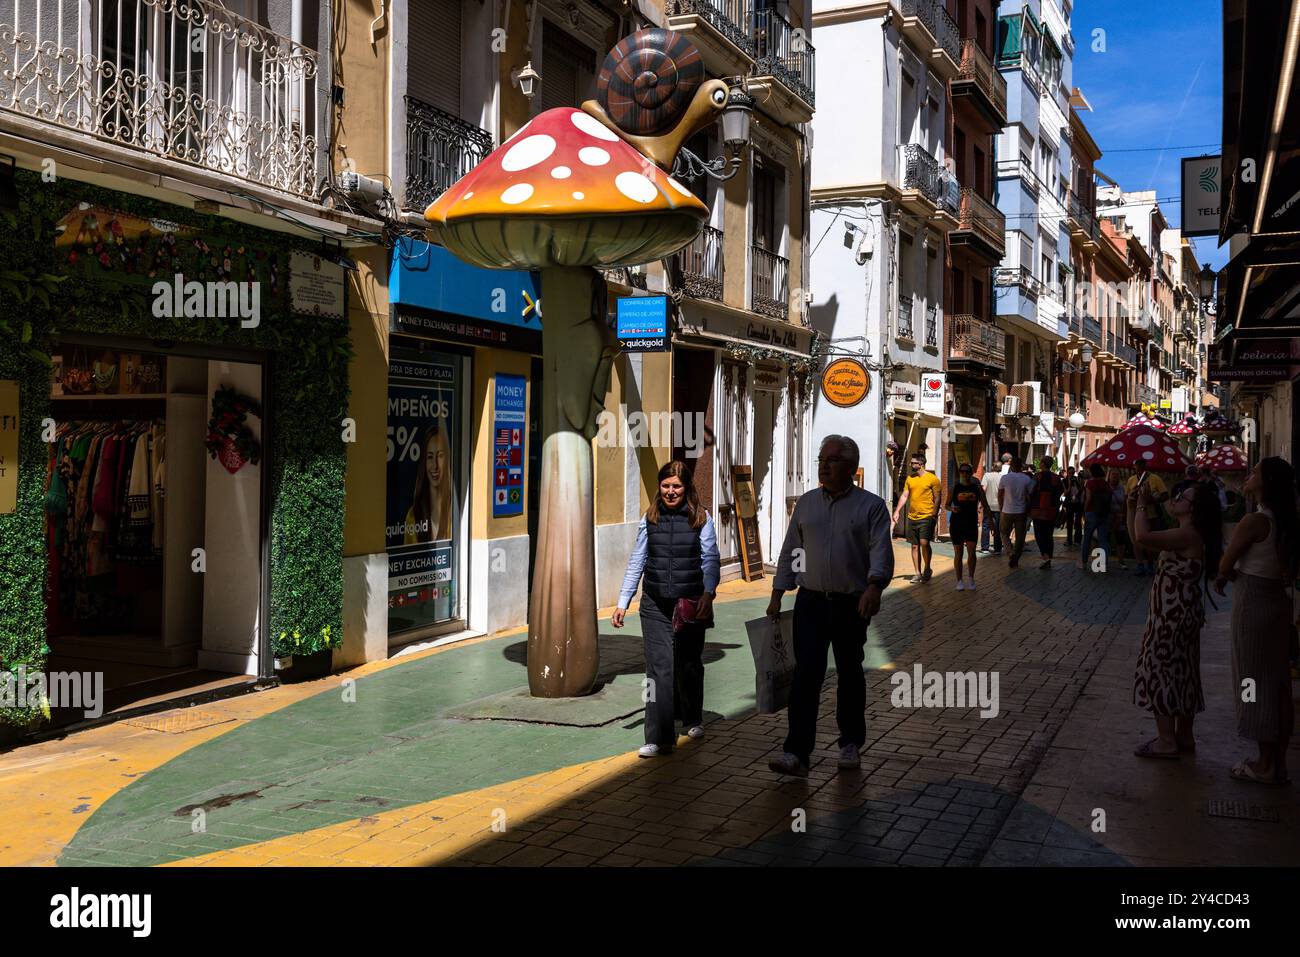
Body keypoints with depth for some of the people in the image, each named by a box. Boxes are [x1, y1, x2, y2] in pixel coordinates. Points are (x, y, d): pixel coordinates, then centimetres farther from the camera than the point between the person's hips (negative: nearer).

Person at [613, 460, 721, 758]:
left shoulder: (701, 518, -1)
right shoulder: (649, 518, 5)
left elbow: (710, 560, -3)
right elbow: (636, 562, 8)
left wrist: (708, 593, -19)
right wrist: (622, 603, 5)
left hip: (691, 605, -1)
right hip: (655, 605, 1)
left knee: (689, 664, 14)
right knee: (659, 668, -7)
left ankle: (693, 719, 39)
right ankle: (659, 739, -6)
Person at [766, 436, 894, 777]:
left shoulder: (871, 505, -2)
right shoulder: (806, 503, 11)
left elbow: (882, 551, -13)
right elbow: (789, 551, 15)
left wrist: (874, 586, -31)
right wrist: (777, 593, 11)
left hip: (852, 604, -2)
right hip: (810, 602, 2)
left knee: (850, 674, 11)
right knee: (806, 675, -7)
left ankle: (851, 744, 28)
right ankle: (797, 753, -10)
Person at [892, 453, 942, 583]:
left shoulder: (932, 479, -4)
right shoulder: (910, 478, 12)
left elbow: (937, 498, -5)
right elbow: (904, 496, 13)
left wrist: (934, 515, -13)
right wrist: (897, 511, 3)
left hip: (927, 517, -6)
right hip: (912, 517, 6)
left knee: (924, 543, -15)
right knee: (915, 546, 7)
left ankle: (927, 569, 6)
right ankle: (918, 573, 14)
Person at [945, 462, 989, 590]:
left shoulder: (977, 487, 5)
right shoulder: (954, 487, 2)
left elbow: (985, 504, 11)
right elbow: (947, 505, 7)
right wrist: (952, 509, -15)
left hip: (972, 523, 0)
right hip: (957, 523, 0)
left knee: (971, 551, -10)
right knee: (958, 553, 5)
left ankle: (971, 579, 6)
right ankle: (960, 581, 16)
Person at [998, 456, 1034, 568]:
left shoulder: (1005, 478, -9)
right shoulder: (1027, 479, -6)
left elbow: (1000, 495, 0)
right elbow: (1030, 496, -2)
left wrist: (1000, 508, 14)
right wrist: (1028, 511, 11)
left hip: (1007, 511, -1)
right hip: (1021, 512, 1)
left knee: (1004, 533, 17)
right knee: (1020, 536, 9)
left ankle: (1010, 550, -8)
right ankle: (1014, 561, 10)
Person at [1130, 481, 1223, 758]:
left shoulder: (1187, 535, -22)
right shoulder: (1188, 534, 10)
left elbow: (1142, 537, -34)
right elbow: (1144, 540, 17)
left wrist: (1142, 505, -19)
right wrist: (1138, 505, 9)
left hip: (1173, 615, -10)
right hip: (1181, 613, 10)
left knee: (1161, 670, -2)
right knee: (1180, 673, 17)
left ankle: (1166, 742, 4)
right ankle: (1184, 737, 28)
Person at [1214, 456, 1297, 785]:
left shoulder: (1254, 521, -20)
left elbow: (1225, 567, -15)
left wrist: (1222, 578, 9)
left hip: (1252, 606, -8)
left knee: (1256, 683, 2)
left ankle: (1265, 766, 10)